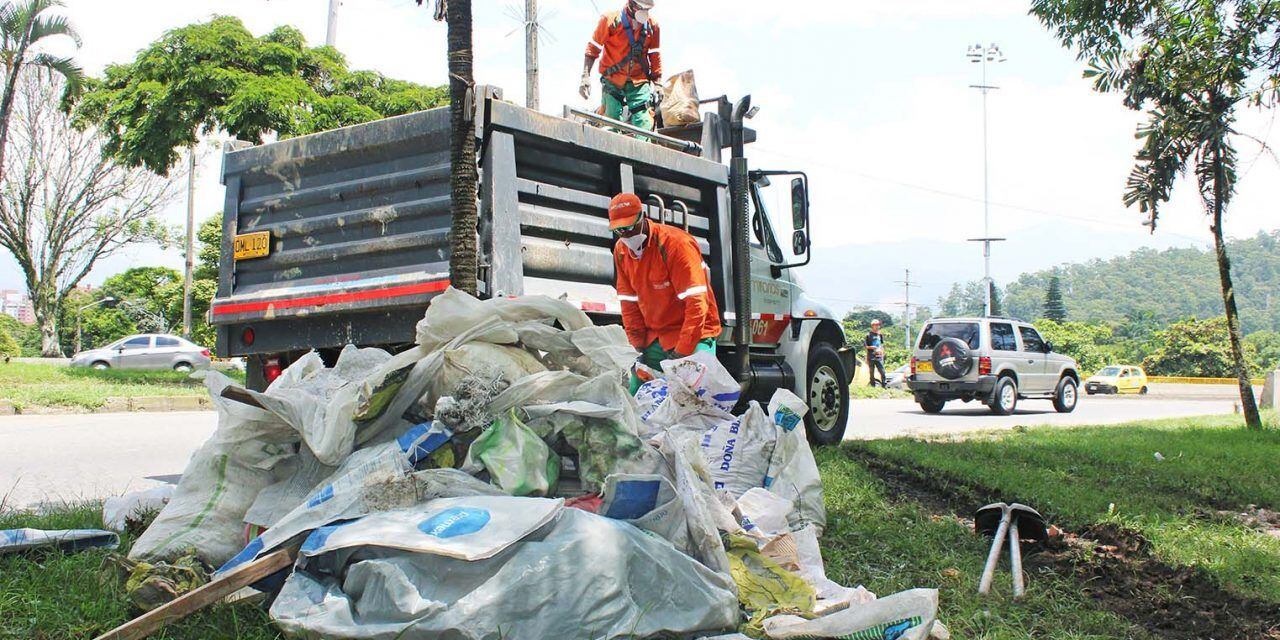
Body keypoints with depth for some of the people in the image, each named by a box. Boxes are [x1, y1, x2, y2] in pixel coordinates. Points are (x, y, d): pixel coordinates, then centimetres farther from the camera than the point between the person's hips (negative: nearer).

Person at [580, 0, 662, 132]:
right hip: (612, 82, -2)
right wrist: (585, 77, -12)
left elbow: (655, 57, 12)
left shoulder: (652, 26, 3)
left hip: (639, 82, 2)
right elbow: (592, 49, -3)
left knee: (643, 124, -9)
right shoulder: (611, 20, -6)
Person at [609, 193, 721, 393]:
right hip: (653, 337, 6)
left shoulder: (675, 243, -19)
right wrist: (638, 346, -1)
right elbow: (629, 302, 7)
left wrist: (681, 353, -24)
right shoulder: (621, 251, 2)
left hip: (692, 334, -6)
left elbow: (696, 303, -23)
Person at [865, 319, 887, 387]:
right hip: (871, 358, -3)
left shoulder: (880, 335, 12)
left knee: (882, 373, -6)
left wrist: (882, 356, 14)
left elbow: (882, 346, 17)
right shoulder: (869, 335, 0)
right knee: (872, 374, 2)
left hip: (879, 357, 3)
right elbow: (866, 347, 1)